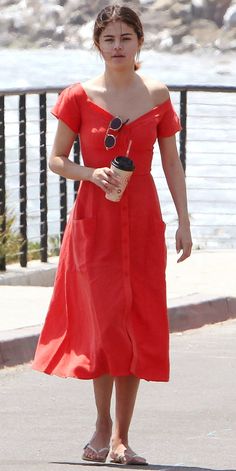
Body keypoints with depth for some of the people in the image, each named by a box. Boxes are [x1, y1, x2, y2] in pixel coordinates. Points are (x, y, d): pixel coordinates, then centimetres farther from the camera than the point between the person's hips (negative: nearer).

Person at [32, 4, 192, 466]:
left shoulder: (157, 95, 4)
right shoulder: (79, 96, -1)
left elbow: (172, 163, 8)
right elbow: (56, 159, 3)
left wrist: (183, 220, 3)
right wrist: (91, 174, -16)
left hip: (142, 220, 2)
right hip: (93, 219, -2)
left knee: (139, 327, 1)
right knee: (106, 321, -10)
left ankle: (121, 437, 9)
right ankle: (103, 421, 10)